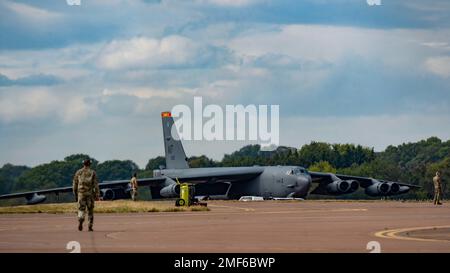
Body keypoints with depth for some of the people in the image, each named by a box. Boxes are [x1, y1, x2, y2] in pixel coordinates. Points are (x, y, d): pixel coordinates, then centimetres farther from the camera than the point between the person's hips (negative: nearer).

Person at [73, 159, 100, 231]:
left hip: (81, 193, 1)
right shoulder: (92, 173, 1)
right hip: (90, 194, -1)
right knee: (90, 210, 10)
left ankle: (80, 220, -28)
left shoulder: (78, 172, 6)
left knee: (81, 210, 0)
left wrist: (75, 195, 16)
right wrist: (97, 195, -4)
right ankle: (90, 226, 9)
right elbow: (96, 184, -5)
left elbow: (75, 184, 8)